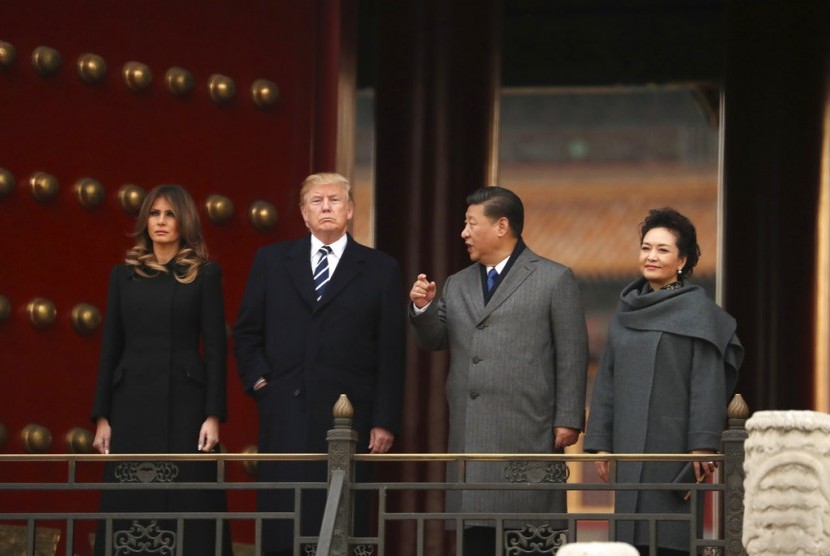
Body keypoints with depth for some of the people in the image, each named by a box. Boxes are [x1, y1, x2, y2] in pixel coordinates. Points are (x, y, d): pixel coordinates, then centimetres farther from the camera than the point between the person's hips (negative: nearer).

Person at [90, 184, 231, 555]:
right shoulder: (124, 275, 12)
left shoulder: (205, 274, 4)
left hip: (184, 402, -3)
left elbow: (215, 348, 0)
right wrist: (101, 416, 5)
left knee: (188, 507, -6)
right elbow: (110, 348, 11)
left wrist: (213, 415, -8)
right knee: (129, 506, -1)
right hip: (133, 402, 3)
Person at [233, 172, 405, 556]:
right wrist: (258, 380, 1)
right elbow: (246, 333, 17)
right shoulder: (272, 261, 12)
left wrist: (385, 422, -2)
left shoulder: (380, 269, 7)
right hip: (285, 415, 1)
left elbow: (391, 353, 4)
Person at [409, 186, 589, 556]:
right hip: (470, 438, 5)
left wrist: (568, 421, -7)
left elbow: (572, 355, -1)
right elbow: (433, 341, 19)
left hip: (528, 437, -5)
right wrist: (423, 308, -1)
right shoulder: (457, 285, 19)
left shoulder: (555, 279, 2)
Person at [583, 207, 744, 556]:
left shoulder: (698, 309, -3)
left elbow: (708, 383, -9)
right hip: (630, 445, 6)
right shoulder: (627, 310, 14)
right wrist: (601, 443, 10)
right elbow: (607, 382, 16)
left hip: (672, 442, -6)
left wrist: (703, 446, -16)